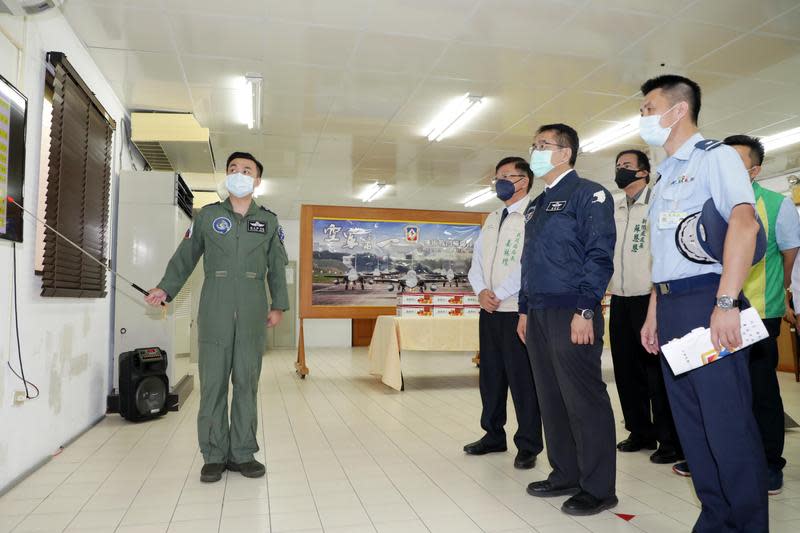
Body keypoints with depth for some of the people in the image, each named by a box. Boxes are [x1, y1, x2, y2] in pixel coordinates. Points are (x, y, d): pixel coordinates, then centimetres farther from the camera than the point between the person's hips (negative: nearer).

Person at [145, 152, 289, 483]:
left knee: (247, 383, 4)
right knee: (213, 383, 2)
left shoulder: (269, 221, 10)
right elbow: (185, 257, 13)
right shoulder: (207, 216, 9)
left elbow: (277, 267, 12)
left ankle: (242, 454, 15)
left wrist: (279, 306, 6)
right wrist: (166, 289, 2)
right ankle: (214, 456, 13)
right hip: (215, 312, 0)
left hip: (252, 313, 1)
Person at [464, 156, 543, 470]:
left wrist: (500, 294, -14)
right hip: (489, 310, 8)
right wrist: (481, 290, -3)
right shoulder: (492, 219, 18)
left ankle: (528, 445, 14)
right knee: (490, 374, 14)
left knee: (522, 377, 0)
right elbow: (477, 259, 14)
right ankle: (493, 435, 29)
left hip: (517, 310, -7)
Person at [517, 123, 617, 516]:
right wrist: (525, 310, 18)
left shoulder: (588, 194, -4)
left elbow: (599, 255, -13)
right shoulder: (536, 206, 20)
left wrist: (585, 310, -19)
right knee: (551, 400, 13)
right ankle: (565, 475, 27)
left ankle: (598, 488, 13)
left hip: (571, 314, -8)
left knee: (584, 401, -1)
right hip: (538, 316, 8)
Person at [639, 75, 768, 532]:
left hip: (706, 300, -8)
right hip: (670, 305, 8)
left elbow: (744, 222, -18)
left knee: (727, 421, -4)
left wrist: (726, 303, -26)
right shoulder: (665, 176, 21)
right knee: (691, 422, 11)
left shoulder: (715, 156, -2)